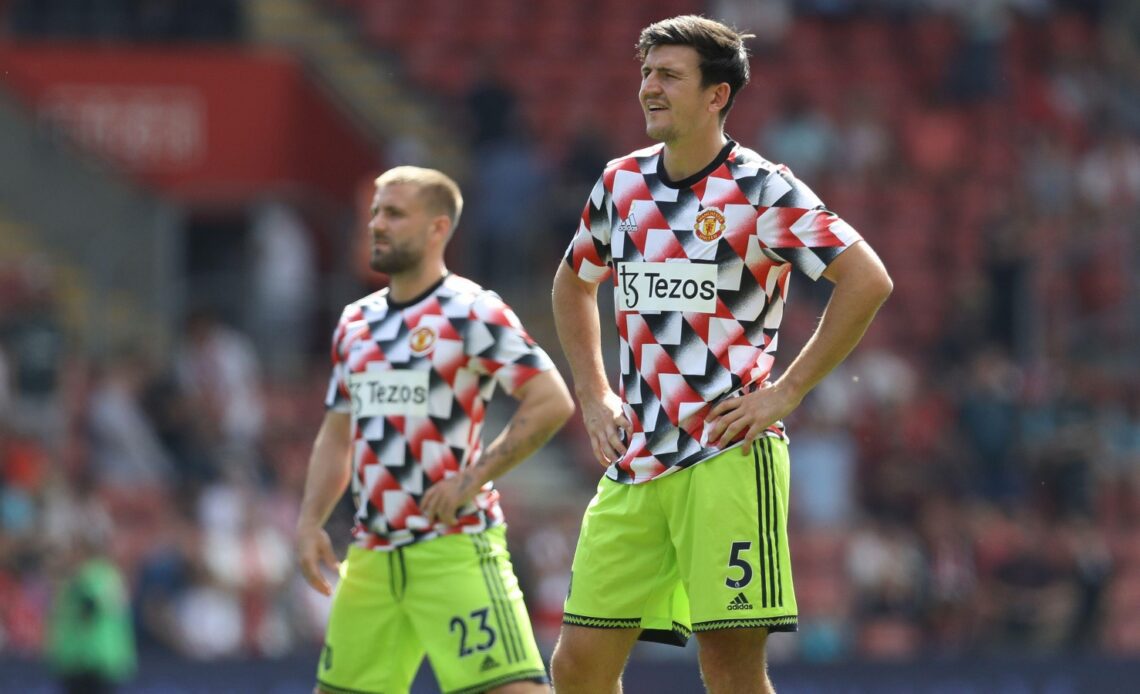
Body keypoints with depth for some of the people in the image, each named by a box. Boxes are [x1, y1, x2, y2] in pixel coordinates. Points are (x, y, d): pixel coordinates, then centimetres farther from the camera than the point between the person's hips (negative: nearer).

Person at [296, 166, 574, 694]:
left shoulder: (471, 313, -7)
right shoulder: (356, 324, 15)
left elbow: (552, 403, -14)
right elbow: (337, 436, 22)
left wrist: (473, 478, -18)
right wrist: (309, 521, 8)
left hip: (454, 546, -7)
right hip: (373, 552, 7)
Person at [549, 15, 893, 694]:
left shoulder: (760, 189, -6)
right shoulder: (622, 182, 12)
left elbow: (868, 280, -11)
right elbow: (573, 284, 30)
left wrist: (785, 392, -12)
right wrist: (594, 394, 17)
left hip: (728, 460, -6)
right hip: (633, 467, 6)